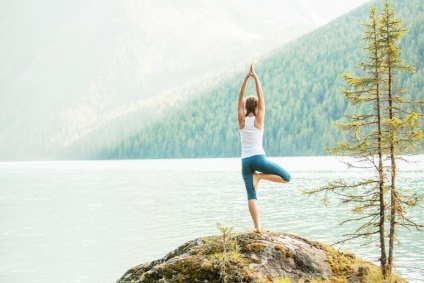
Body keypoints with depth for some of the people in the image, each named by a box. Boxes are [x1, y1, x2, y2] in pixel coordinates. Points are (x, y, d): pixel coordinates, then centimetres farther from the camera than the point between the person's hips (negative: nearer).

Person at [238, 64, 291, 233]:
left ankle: (257, 226, -11)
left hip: (245, 161, 3)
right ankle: (259, 176, -9)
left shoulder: (242, 120, 4)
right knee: (286, 177, 8)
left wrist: (246, 79, 3)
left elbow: (240, 99, 8)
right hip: (258, 158, -3)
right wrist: (255, 78, 2)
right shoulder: (259, 119, -1)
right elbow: (261, 97, 1)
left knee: (251, 195, 0)